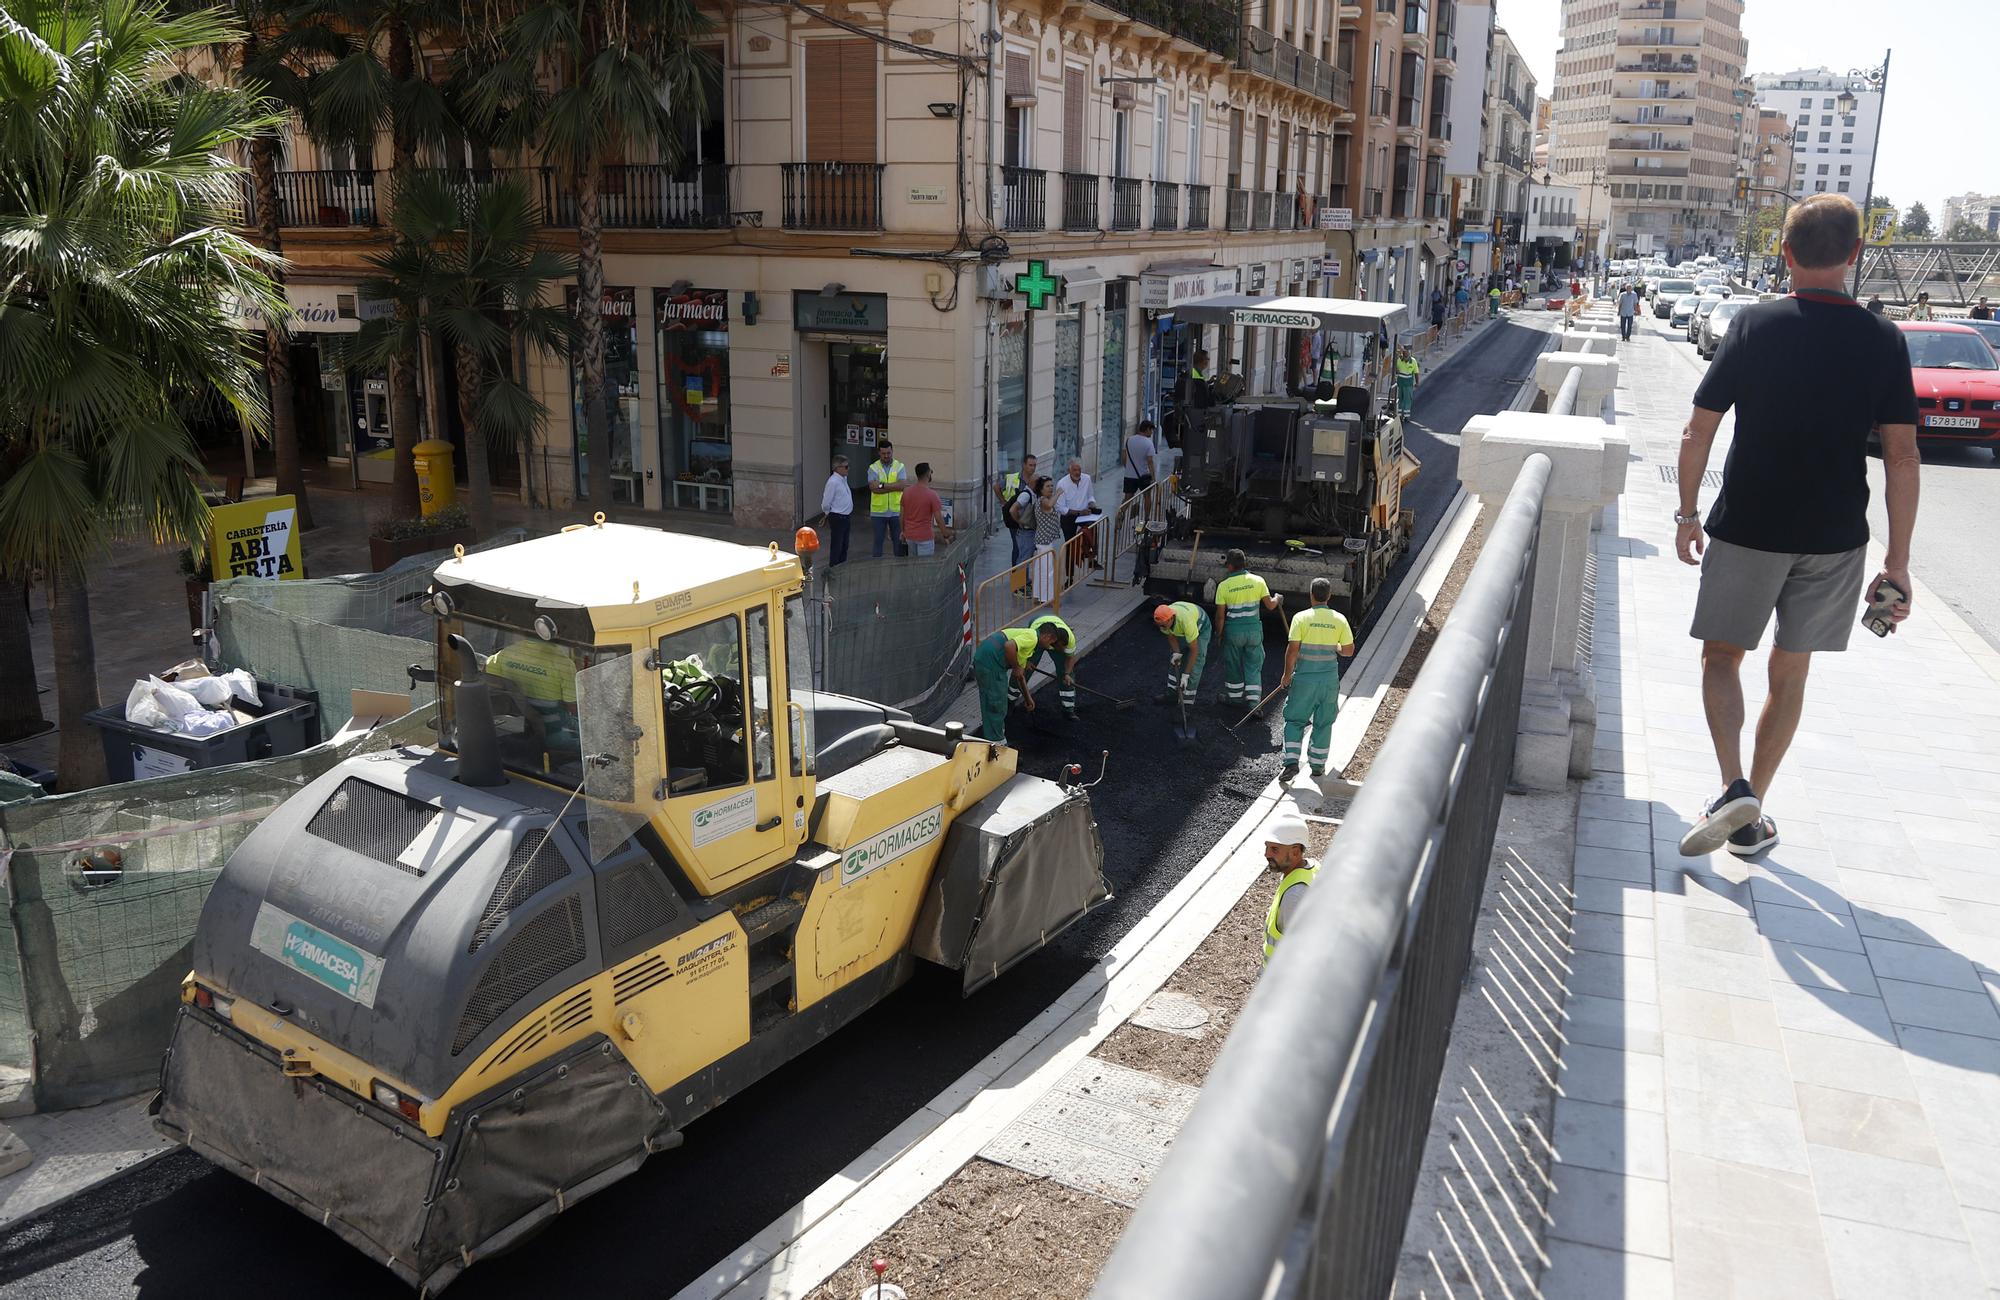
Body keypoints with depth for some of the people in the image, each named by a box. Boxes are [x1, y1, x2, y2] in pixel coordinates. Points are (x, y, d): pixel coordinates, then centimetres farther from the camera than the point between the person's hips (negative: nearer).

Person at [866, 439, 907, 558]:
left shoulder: (899, 466, 1)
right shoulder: (873, 468, -2)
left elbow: (901, 485, -14)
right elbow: (873, 487, -16)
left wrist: (882, 485, -17)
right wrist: (893, 487, -17)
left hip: (896, 511, 1)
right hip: (878, 511, -1)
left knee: (898, 539, 7)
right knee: (878, 540, 7)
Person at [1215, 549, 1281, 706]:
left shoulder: (1224, 585, -10)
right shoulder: (1258, 581, -5)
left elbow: (1220, 615, -7)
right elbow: (1270, 605, -1)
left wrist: (1219, 634, 6)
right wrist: (1277, 599, 22)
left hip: (1233, 630, -1)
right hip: (1254, 628, 1)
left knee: (1233, 664, 16)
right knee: (1253, 665, 9)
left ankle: (1234, 696, 30)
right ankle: (1253, 701, 3)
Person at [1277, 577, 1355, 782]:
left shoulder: (1301, 617, -10)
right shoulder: (1339, 619, -2)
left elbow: (1292, 649, -12)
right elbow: (1348, 650, 2)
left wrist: (1287, 675, -2)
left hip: (1304, 678, -2)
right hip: (1329, 678, 2)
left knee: (1295, 719, 8)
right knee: (1324, 722, 14)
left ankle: (1291, 762, -2)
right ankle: (1318, 764, 21)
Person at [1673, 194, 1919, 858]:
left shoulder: (1754, 325, -7)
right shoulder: (1883, 339, -2)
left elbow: (1697, 434, -7)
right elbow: (1901, 457, -4)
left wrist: (1688, 514, 6)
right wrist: (1898, 561, 0)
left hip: (1747, 529, -2)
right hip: (1835, 537, 2)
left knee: (1722, 656, 13)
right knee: (1789, 674, 14)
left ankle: (1735, 789, -7)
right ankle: (1752, 816, 21)